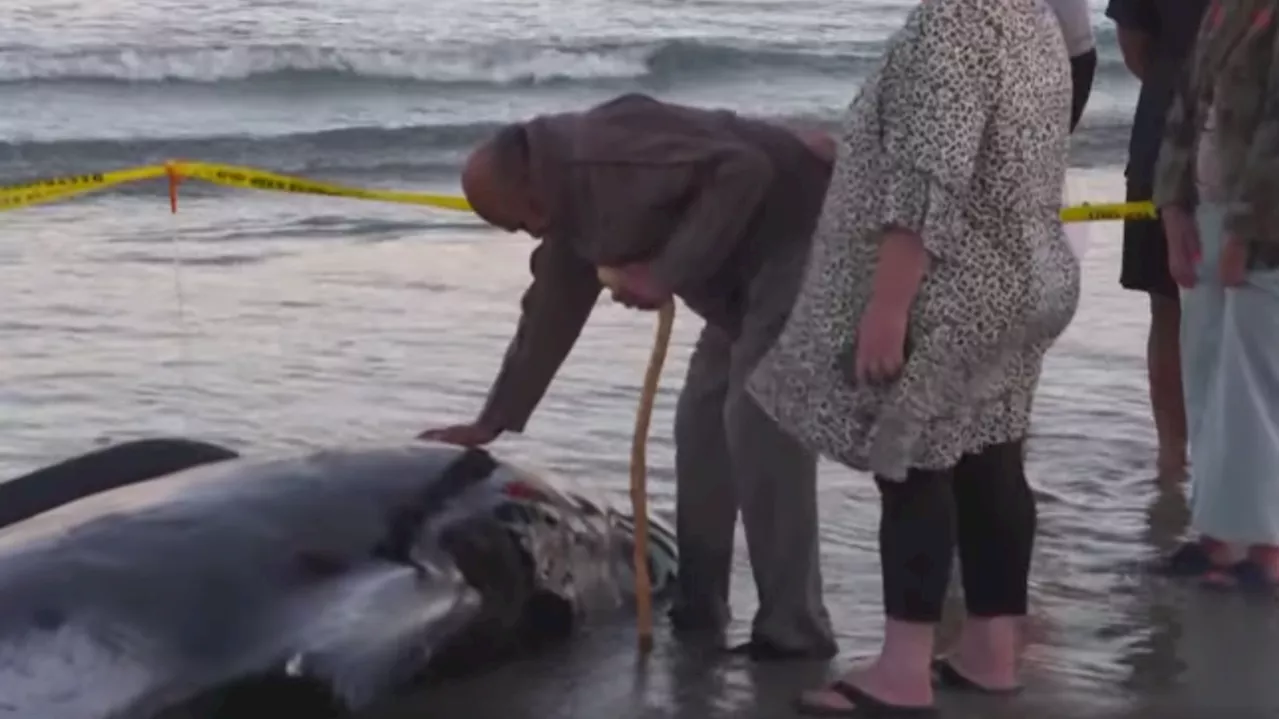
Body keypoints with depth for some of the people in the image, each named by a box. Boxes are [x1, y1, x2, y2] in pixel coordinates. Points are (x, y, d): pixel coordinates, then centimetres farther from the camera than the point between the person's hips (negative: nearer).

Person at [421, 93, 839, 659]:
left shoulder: (606, 149, -22)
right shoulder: (571, 208, 11)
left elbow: (742, 169, -29)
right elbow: (549, 316, 21)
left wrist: (668, 272, -26)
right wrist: (491, 424, 25)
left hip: (798, 234, -10)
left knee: (758, 423, -14)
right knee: (703, 419, 11)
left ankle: (793, 630, -9)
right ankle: (698, 606, 19)